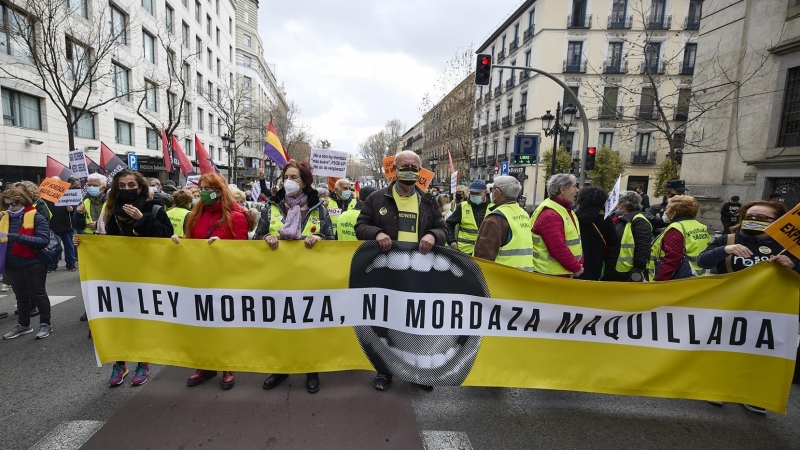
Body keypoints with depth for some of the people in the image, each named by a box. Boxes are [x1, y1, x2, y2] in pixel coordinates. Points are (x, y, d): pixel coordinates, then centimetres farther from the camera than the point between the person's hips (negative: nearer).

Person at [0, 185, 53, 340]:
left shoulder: (37, 217, -10)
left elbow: (44, 240, -20)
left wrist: (19, 237, -29)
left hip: (33, 263, -6)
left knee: (38, 294, 5)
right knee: (21, 296, 17)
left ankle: (46, 324, 16)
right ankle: (23, 325, 30)